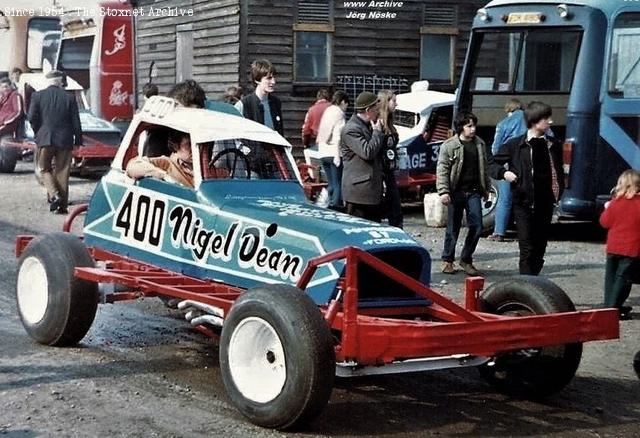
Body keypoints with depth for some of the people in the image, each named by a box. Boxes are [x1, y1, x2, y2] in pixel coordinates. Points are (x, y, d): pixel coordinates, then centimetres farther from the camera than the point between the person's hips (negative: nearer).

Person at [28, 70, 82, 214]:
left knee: (45, 169, 13)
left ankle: (54, 195, -9)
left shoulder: (38, 96, -2)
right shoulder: (69, 98, -1)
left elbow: (32, 118, -5)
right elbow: (76, 122, -1)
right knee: (62, 172, 7)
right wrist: (78, 140, 8)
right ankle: (62, 205, 7)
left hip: (45, 139, 0)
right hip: (65, 140, 1)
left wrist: (38, 132, 11)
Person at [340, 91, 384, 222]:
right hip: (359, 191, -10)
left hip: (373, 190, 10)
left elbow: (378, 152, 27)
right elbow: (368, 152, -24)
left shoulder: (369, 126, 17)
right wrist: (377, 132, -12)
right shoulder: (351, 129, -15)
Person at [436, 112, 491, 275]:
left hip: (474, 192, 4)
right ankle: (447, 260, 17)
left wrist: (486, 188, 18)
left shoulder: (480, 144, 9)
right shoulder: (449, 145, -5)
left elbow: (484, 167, 19)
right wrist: (443, 191, -15)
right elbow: (442, 170, -8)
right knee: (453, 228, 4)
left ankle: (466, 259, 12)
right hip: (456, 192, -4)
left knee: (476, 227, -2)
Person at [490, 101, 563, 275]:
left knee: (540, 249, 9)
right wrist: (504, 173, -14)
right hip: (524, 204, -4)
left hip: (545, 204, 4)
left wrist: (558, 193, 7)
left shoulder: (553, 145, 9)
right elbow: (494, 164, 6)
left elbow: (558, 171, 19)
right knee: (527, 249, -9)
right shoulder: (516, 144, -3)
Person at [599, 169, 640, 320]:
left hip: (613, 247, 3)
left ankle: (609, 306, 22)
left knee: (611, 277, 17)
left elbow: (605, 222, 3)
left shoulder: (615, 203, -3)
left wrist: (606, 209, 19)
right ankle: (613, 307, -6)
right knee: (624, 278, 0)